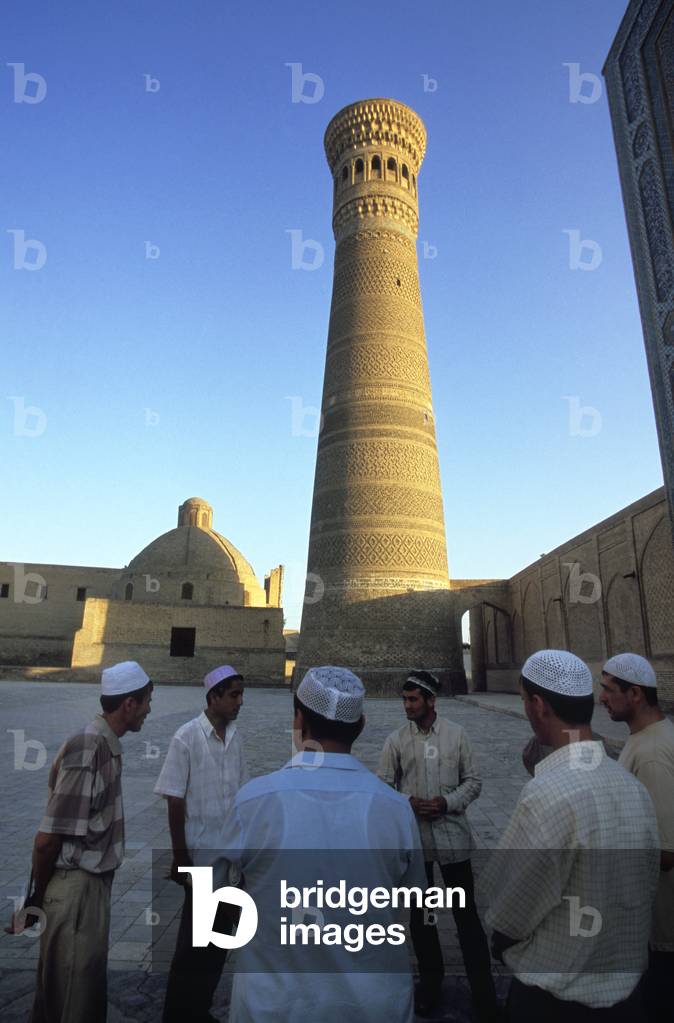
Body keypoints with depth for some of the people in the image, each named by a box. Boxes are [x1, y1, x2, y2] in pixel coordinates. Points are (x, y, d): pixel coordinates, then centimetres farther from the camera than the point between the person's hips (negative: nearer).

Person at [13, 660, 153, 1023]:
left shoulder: (104, 745, 2)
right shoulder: (88, 752, -28)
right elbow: (48, 838, -24)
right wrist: (40, 895, -7)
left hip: (92, 883, 8)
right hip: (75, 887, -8)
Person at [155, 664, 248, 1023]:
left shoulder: (235, 736, -1)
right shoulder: (186, 737, -18)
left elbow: (241, 792, 7)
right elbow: (175, 801, -13)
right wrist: (179, 857, -11)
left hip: (232, 853, 6)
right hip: (201, 853, -6)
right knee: (194, 939, 10)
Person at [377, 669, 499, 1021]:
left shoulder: (457, 734, -5)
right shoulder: (396, 740, -4)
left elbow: (473, 782, 0)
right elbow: (382, 785, -1)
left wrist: (447, 802, -16)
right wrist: (409, 803, -18)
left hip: (452, 835, -1)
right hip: (412, 837, 2)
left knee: (466, 913, 7)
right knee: (419, 913, 18)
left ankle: (481, 985, 25)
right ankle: (430, 977, 39)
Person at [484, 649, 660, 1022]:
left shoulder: (548, 794, -31)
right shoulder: (634, 787, -9)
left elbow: (508, 913, -20)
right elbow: (647, 888, 4)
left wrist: (499, 942, 1)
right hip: (627, 984, 5)